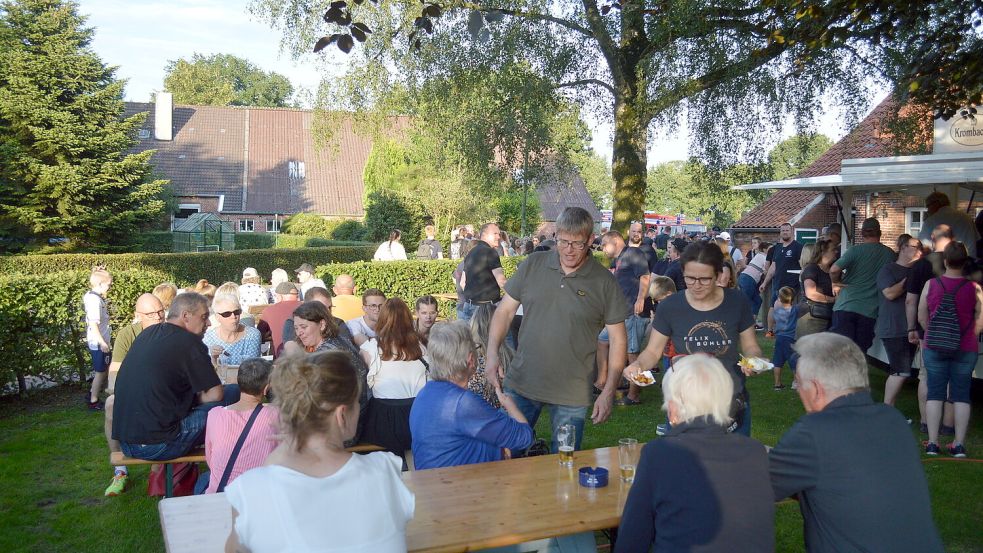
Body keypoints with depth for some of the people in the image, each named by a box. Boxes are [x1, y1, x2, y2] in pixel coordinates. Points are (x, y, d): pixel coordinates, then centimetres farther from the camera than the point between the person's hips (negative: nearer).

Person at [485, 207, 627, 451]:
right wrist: (492, 353, -8)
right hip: (520, 384, 2)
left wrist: (608, 391, -6)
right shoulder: (532, 265, -1)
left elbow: (617, 338, -2)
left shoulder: (605, 282, -5)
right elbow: (505, 310, 5)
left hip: (572, 395, -1)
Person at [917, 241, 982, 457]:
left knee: (935, 393, 6)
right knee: (961, 395, 8)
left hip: (933, 348, 0)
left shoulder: (931, 285, -5)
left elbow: (922, 317, 1)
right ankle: (959, 444, 9)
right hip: (966, 350, 0)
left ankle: (932, 443, 6)